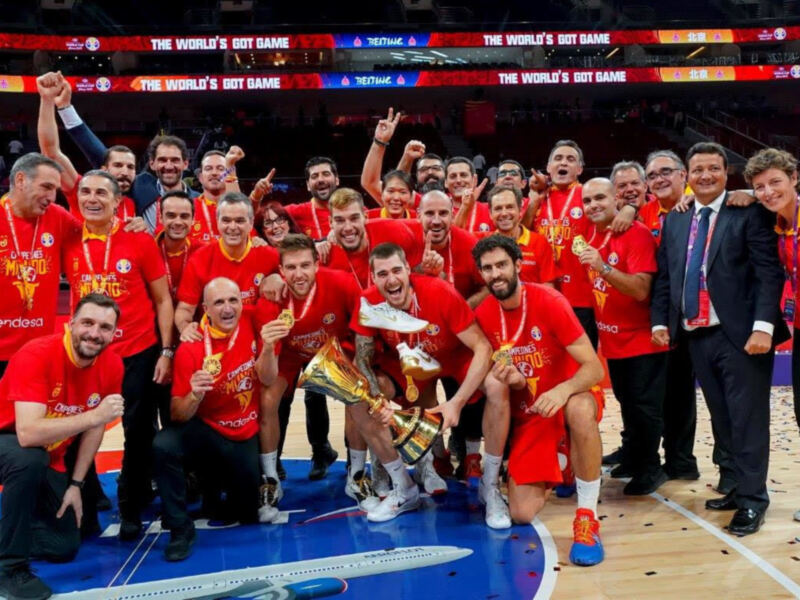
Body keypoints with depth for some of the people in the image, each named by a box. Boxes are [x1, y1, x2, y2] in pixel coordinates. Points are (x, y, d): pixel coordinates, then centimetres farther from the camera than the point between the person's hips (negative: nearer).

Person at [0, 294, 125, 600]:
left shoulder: (112, 365, -15)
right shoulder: (36, 355, -31)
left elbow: (94, 428, -2)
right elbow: (28, 434, -41)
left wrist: (76, 484, -2)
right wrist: (94, 415, -45)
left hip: (50, 458, 5)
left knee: (65, 546, 3)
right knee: (30, 458, -40)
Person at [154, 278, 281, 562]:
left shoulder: (253, 324, -9)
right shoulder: (191, 348, -16)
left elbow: (267, 379, -12)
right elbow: (178, 416, -15)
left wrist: (267, 348, -31)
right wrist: (194, 395, -36)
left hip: (247, 436, 2)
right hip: (206, 430, -2)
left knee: (247, 512, -1)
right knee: (163, 445, -32)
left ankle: (216, 481, 33)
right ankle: (181, 529, -12)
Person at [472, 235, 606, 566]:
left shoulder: (549, 302, -18)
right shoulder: (483, 315, -6)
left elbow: (594, 368, -19)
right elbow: (497, 373, 5)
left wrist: (563, 390, -39)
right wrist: (510, 379, -19)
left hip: (568, 395, -3)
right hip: (526, 410, 3)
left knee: (580, 410, -43)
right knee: (521, 514, -7)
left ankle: (587, 517, -24)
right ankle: (555, 464, 27)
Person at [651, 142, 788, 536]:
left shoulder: (750, 213, -2)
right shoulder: (674, 221, 14)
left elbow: (769, 273, -9)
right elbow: (664, 276, 15)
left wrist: (763, 326, -18)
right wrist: (660, 321, 5)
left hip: (740, 334, -5)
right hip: (696, 335, 5)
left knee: (747, 419, 1)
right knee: (721, 419, 13)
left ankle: (752, 499, 13)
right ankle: (739, 488, 26)